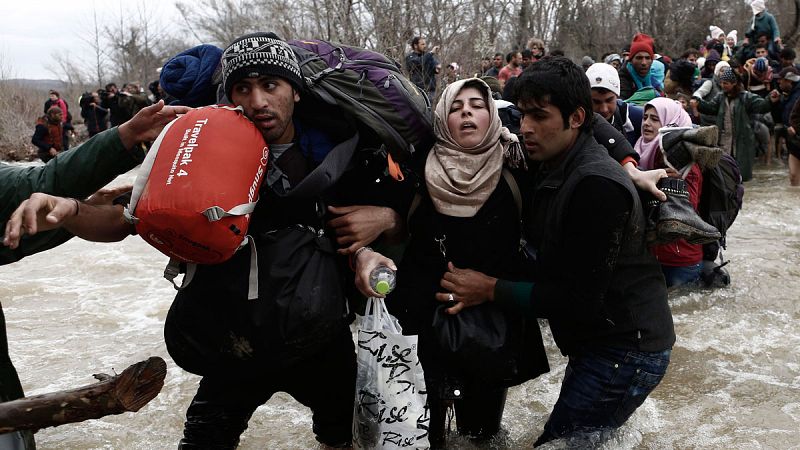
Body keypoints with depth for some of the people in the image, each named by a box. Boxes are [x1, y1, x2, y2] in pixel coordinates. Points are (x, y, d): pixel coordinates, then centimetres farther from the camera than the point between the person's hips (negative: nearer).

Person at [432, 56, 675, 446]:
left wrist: (491, 290, -18)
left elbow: (580, 299, -24)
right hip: (599, 343, 9)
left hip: (626, 351, -9)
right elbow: (546, 262, 9)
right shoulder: (551, 171, 6)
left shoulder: (597, 187, -24)